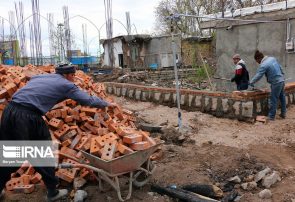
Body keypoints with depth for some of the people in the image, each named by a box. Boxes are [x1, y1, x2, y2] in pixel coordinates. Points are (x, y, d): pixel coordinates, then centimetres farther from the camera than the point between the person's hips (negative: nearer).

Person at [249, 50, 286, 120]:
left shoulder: (263, 65, -20)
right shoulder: (272, 58, 4)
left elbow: (258, 76, -15)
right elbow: (280, 67, 14)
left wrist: (251, 82, -1)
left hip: (276, 83, -9)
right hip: (282, 80, 9)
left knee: (273, 100, 0)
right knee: (282, 97, 19)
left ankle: (271, 116, 8)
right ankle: (283, 113, 31)